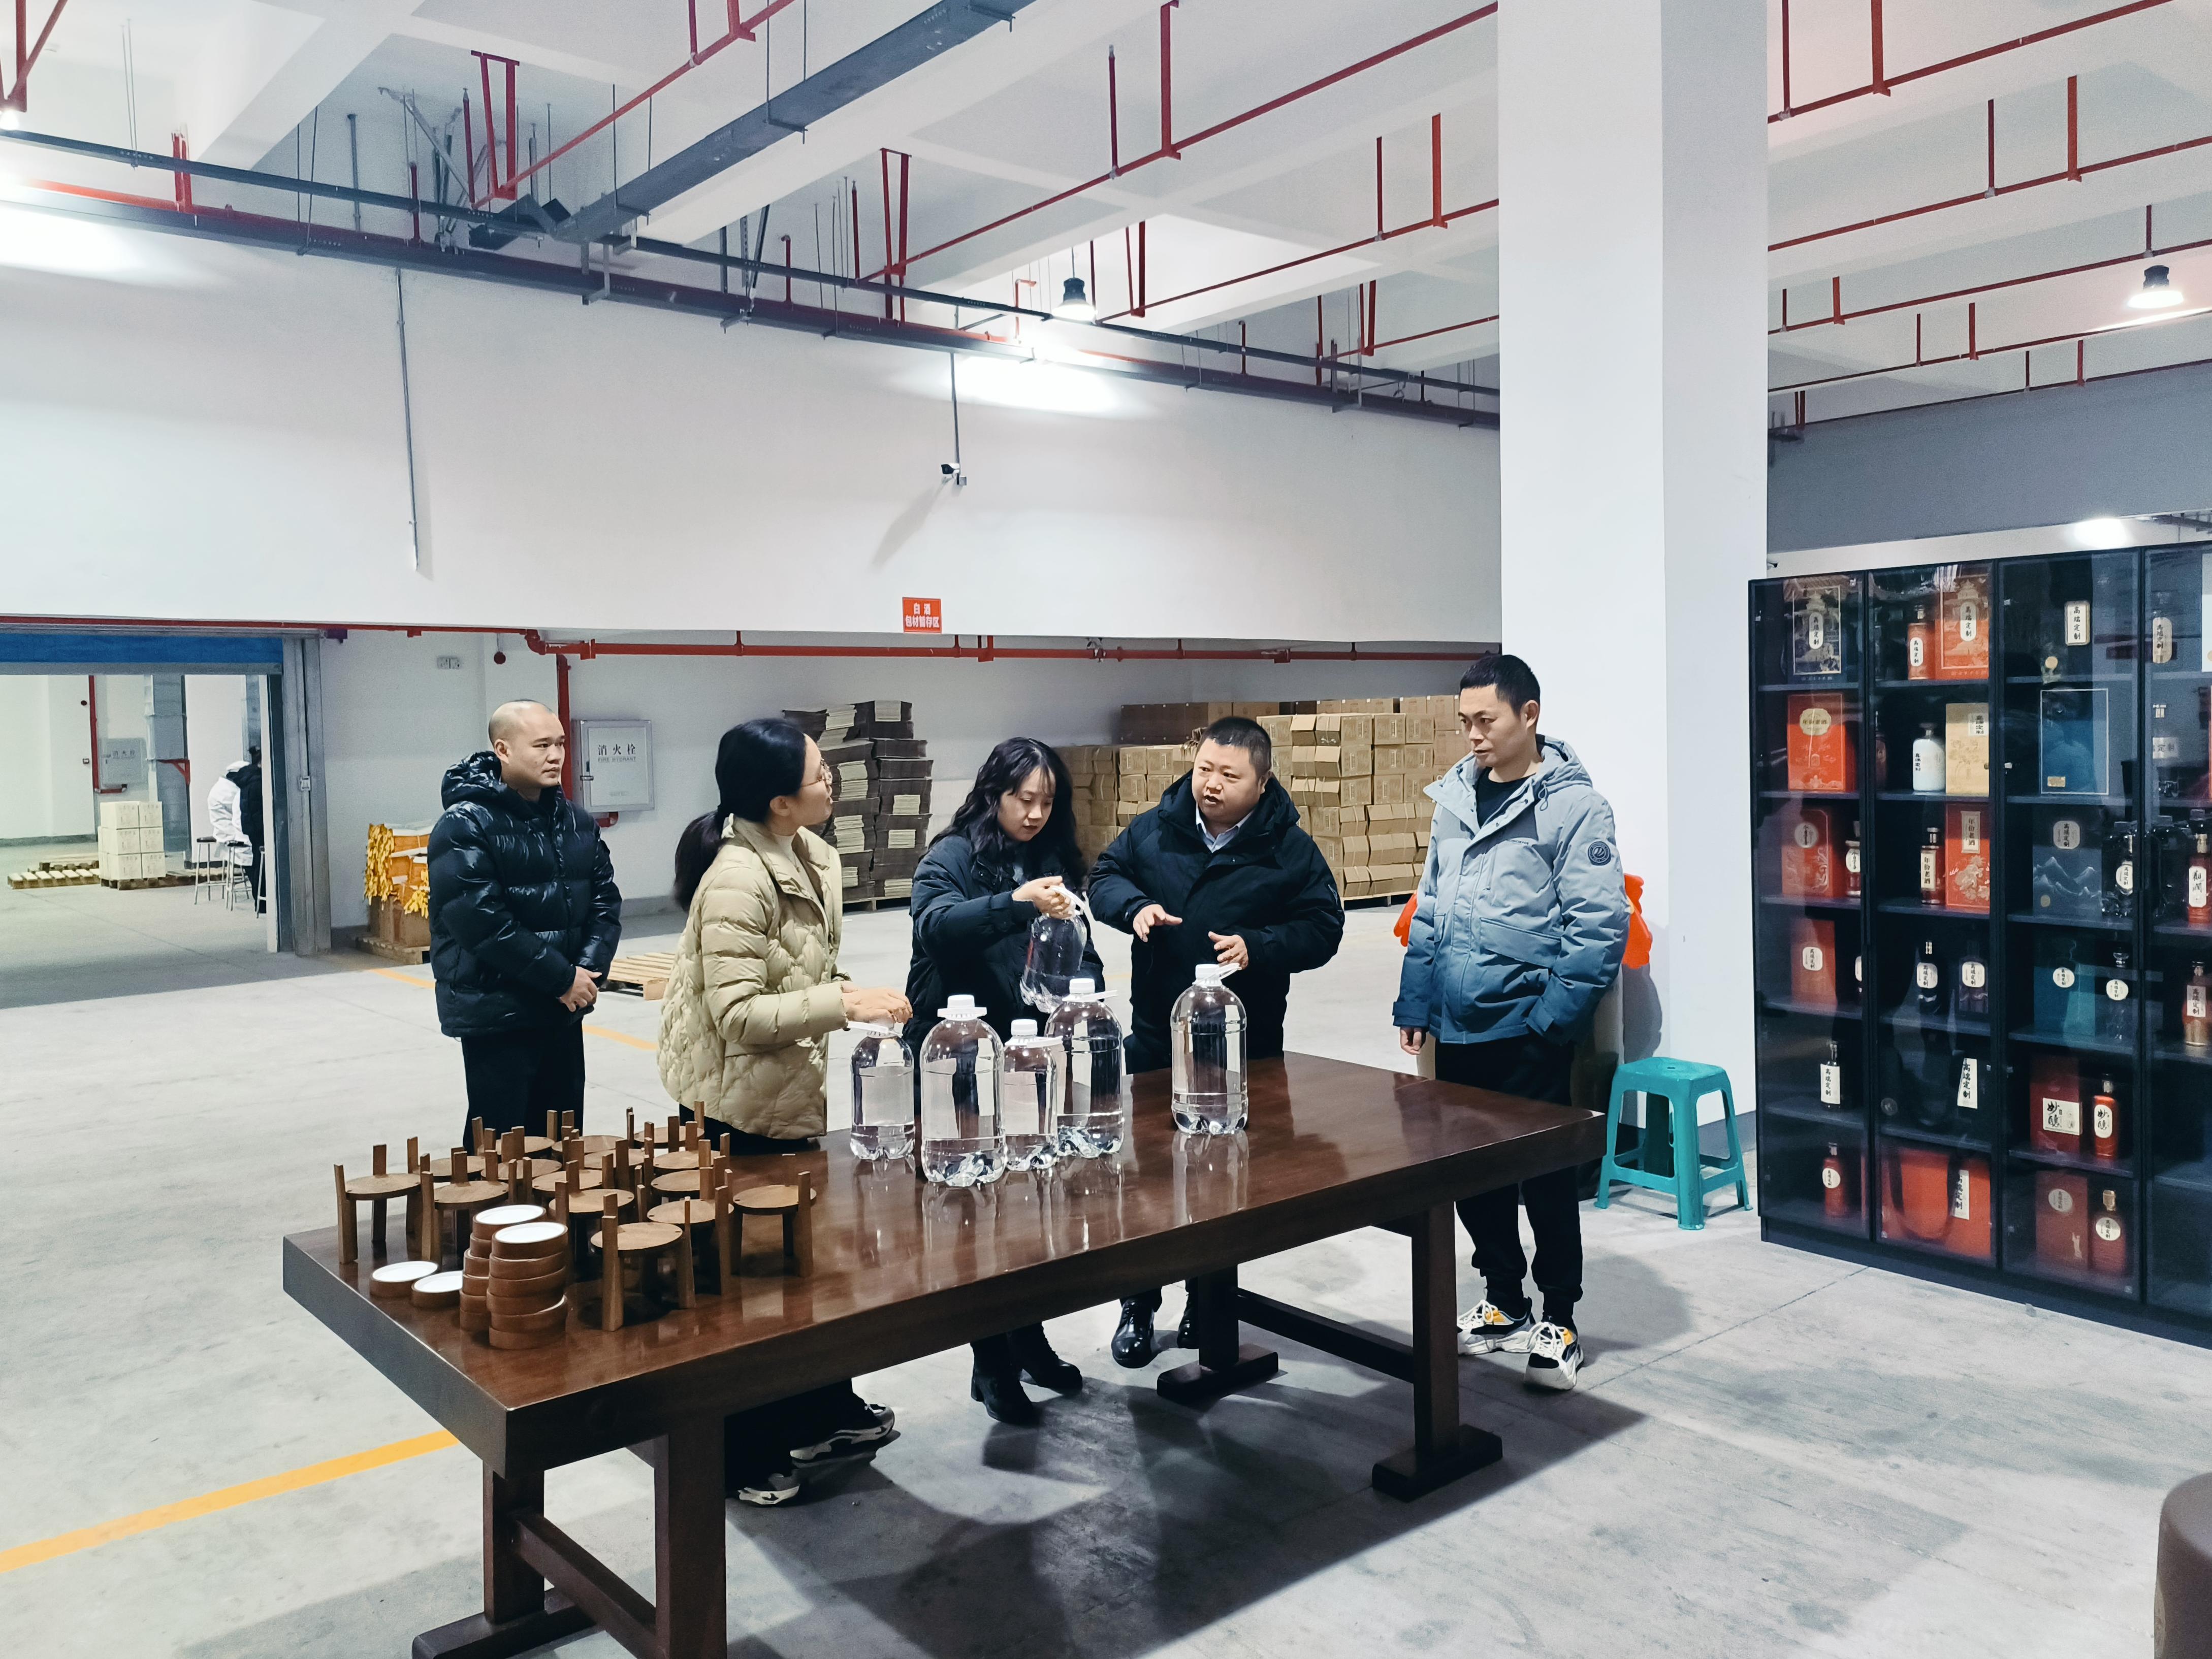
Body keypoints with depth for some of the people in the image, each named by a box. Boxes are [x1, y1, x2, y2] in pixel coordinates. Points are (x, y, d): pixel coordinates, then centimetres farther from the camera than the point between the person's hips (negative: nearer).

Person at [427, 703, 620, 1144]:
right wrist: (561, 978, -19)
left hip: (564, 1011, 7)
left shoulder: (576, 820, 9)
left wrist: (589, 969, -9)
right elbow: (481, 920, -21)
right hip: (496, 1015, -6)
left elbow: (605, 898, 8)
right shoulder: (465, 826, -13)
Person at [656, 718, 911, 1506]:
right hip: (740, 1107, -9)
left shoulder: (809, 855, 3)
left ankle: (823, 1411, 36)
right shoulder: (736, 881, -25)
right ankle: (742, 1452, 21)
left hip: (790, 1093, 9)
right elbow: (737, 1013, -26)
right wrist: (843, 1004, -30)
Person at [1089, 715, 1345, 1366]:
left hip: (1247, 1044, -1)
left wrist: (1256, 946, -21)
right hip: (1156, 1036, 1)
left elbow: (1322, 929, -4)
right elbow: (1105, 877, 10)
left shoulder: (1290, 849, -5)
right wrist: (1135, 906, -12)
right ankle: (1138, 1305, 24)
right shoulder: (1154, 829, 0)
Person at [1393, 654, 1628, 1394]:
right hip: (1458, 1027, 6)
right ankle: (1504, 1304, 33)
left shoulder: (1573, 805, -10)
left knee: (1545, 1175, 5)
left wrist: (1552, 1017, -19)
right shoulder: (1455, 797, 9)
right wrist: (1415, 1002, 11)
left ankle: (1558, 1322, 22)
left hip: (1526, 1030, -6)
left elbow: (1600, 924, -14)